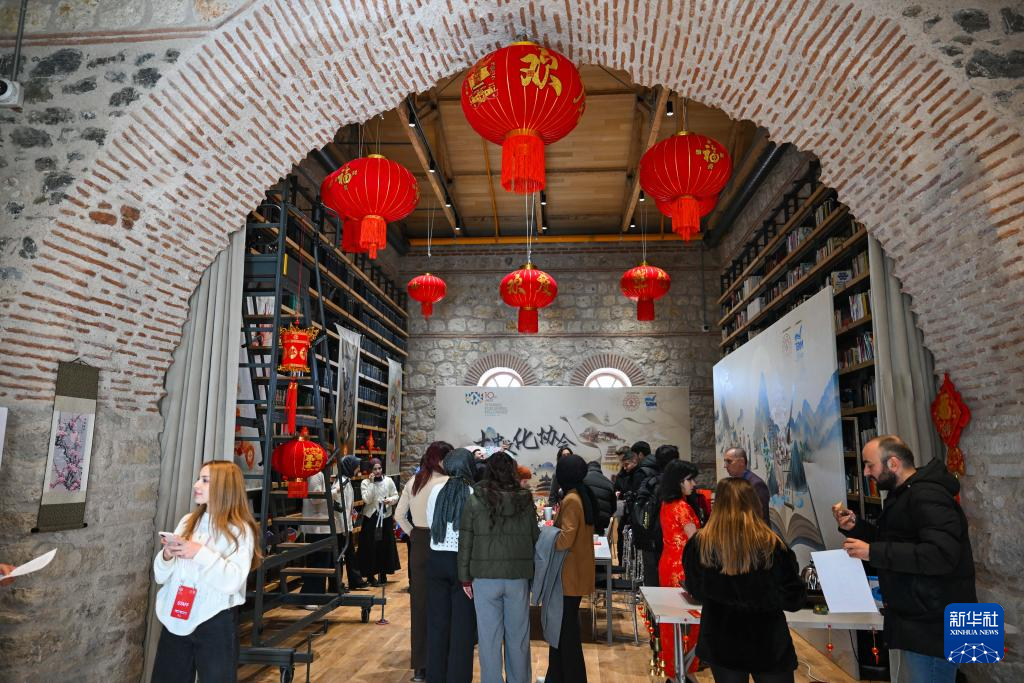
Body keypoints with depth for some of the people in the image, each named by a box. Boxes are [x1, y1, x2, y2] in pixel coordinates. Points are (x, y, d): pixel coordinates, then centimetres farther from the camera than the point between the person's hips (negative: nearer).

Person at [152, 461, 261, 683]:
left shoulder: (240, 530, -9)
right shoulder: (187, 522, 7)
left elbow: (233, 581, -20)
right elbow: (160, 576, 10)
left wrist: (201, 553, -25)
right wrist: (167, 556, -10)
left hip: (215, 622, -5)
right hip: (175, 619, 5)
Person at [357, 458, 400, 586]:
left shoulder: (388, 480, 1)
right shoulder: (365, 482, -5)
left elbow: (396, 496, 5)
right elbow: (367, 500, -17)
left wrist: (390, 500, -16)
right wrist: (371, 483, -19)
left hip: (386, 517, 2)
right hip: (371, 518, -2)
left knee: (386, 546, 7)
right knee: (371, 547, 0)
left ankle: (383, 573, 22)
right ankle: (371, 575, 11)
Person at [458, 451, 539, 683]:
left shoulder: (475, 501, -5)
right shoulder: (526, 500, -1)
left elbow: (465, 542, -3)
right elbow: (535, 539, 4)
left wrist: (465, 577, 5)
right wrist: (533, 574, 13)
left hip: (485, 577, -1)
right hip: (519, 577, 2)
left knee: (489, 636, 8)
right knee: (518, 636, 13)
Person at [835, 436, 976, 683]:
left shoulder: (927, 496, -21)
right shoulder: (902, 495, 13)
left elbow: (941, 555, -33)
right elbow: (892, 541, 22)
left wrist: (872, 552, -31)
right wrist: (855, 527, 4)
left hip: (932, 626, -10)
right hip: (909, 621, 10)